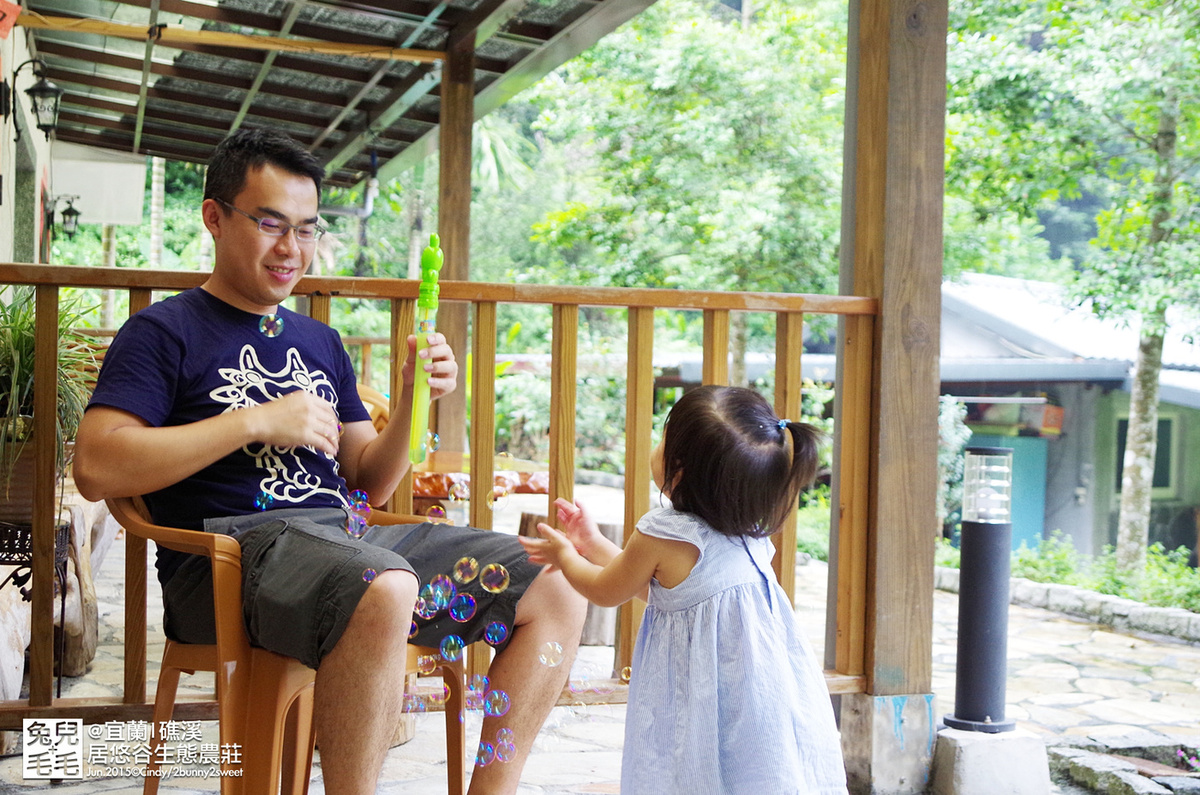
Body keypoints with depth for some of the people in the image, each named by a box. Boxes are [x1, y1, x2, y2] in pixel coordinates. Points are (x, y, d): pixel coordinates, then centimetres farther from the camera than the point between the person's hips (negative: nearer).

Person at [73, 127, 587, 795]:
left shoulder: (321, 342, 23)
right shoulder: (165, 331, 4)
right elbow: (96, 468, -11)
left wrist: (414, 400, 2)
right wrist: (258, 420, -12)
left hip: (350, 537, 7)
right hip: (233, 546, -7)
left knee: (557, 588, -6)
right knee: (385, 588, -39)